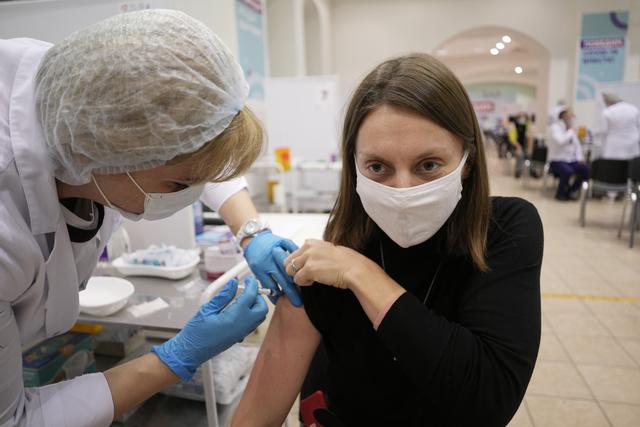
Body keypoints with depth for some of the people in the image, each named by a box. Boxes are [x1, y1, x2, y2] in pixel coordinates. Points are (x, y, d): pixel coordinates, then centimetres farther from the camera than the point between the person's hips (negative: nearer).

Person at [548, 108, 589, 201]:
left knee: (586, 169, -16)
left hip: (571, 160, 7)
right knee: (568, 171, -35)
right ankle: (560, 193, -8)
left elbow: (577, 145, 18)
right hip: (557, 161, -7)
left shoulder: (571, 129, 14)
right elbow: (560, 141, -27)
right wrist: (570, 131, -11)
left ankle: (571, 191, 3)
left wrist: (580, 158, 2)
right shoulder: (555, 127, -8)